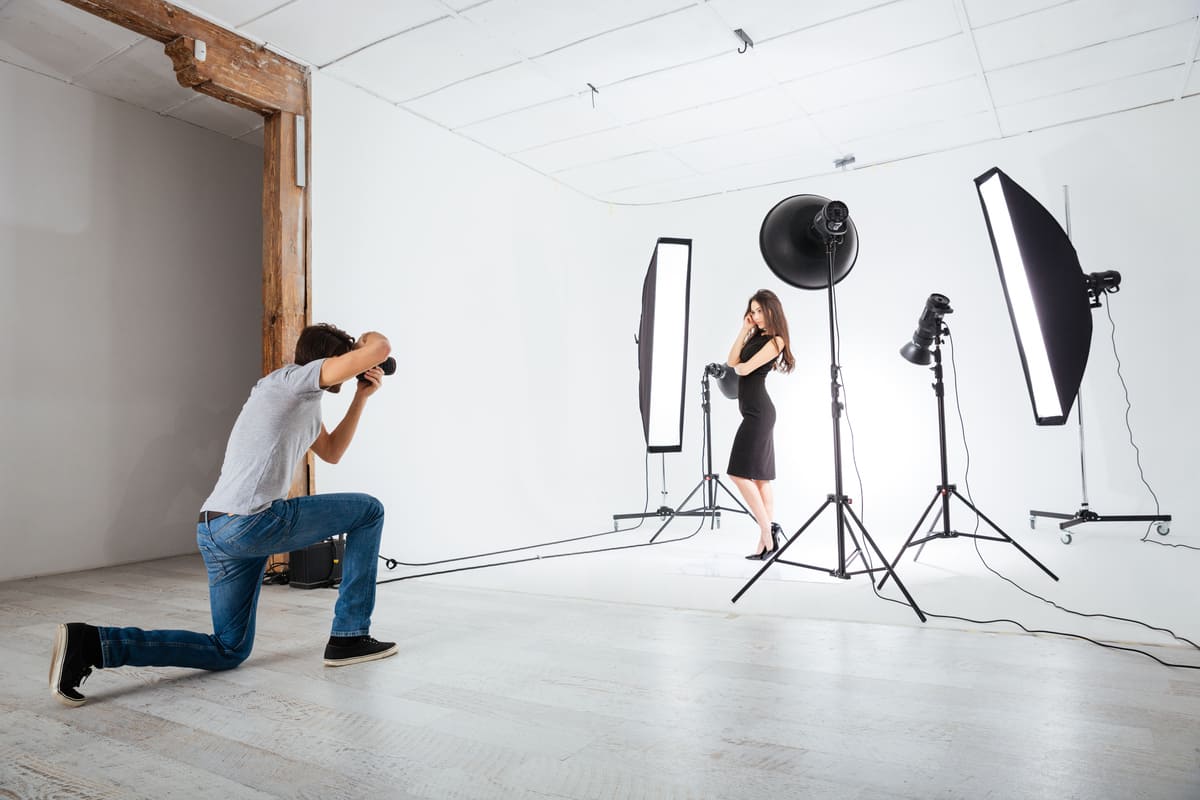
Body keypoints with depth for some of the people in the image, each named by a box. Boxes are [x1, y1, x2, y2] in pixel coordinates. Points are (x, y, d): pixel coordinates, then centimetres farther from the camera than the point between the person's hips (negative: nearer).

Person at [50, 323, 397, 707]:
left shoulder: (303, 401, 22)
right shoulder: (298, 378, -7)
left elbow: (332, 453, 30)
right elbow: (380, 349, -15)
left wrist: (362, 396, 24)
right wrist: (367, 340, 11)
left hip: (216, 530, 10)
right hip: (252, 523, -10)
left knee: (227, 651, 16)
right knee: (368, 511, 4)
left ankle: (90, 644, 4)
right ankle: (350, 636, 7)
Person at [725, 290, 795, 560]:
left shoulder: (776, 340, -10)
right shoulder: (756, 336, 16)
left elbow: (744, 368, -14)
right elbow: (731, 360, 8)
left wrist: (739, 365, 8)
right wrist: (743, 330, 6)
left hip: (758, 412, -10)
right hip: (755, 412, 10)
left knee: (739, 473, -11)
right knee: (760, 477, 7)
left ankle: (767, 529, -7)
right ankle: (768, 540, 8)